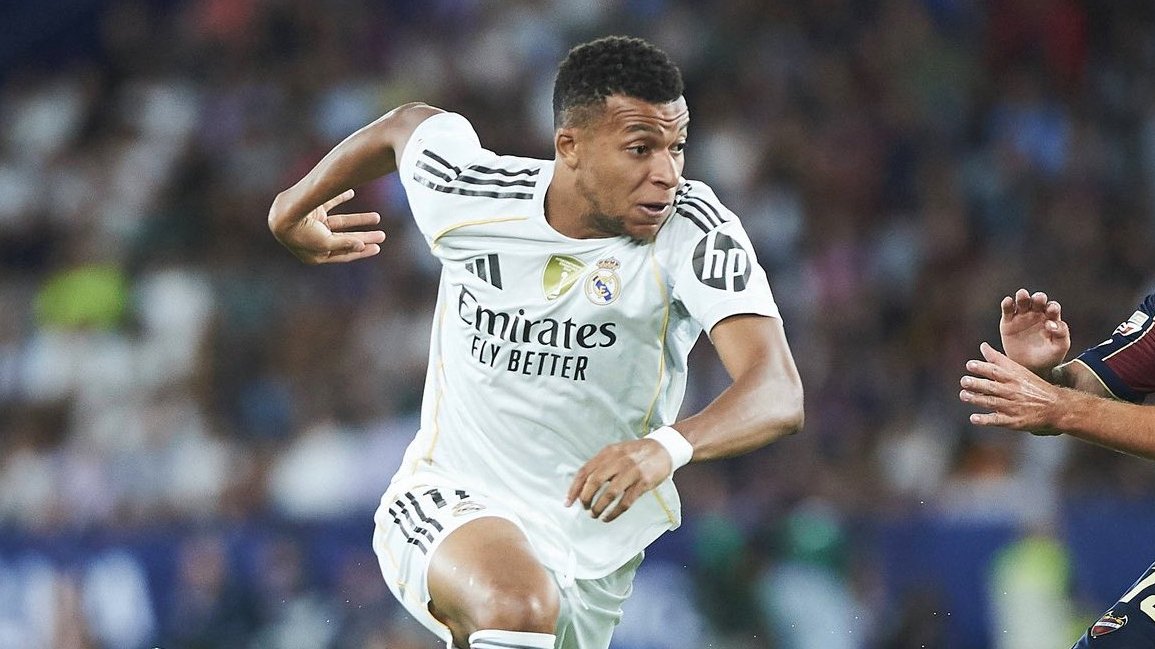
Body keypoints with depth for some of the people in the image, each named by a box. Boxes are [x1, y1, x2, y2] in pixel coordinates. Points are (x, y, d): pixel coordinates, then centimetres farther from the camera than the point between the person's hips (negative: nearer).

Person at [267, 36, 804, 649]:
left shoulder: (692, 228, -21)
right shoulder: (469, 194, -13)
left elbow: (779, 396, -34)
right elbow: (409, 123, 12)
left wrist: (669, 447, -54)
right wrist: (291, 210, 27)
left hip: (591, 543, 2)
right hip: (444, 503, -2)